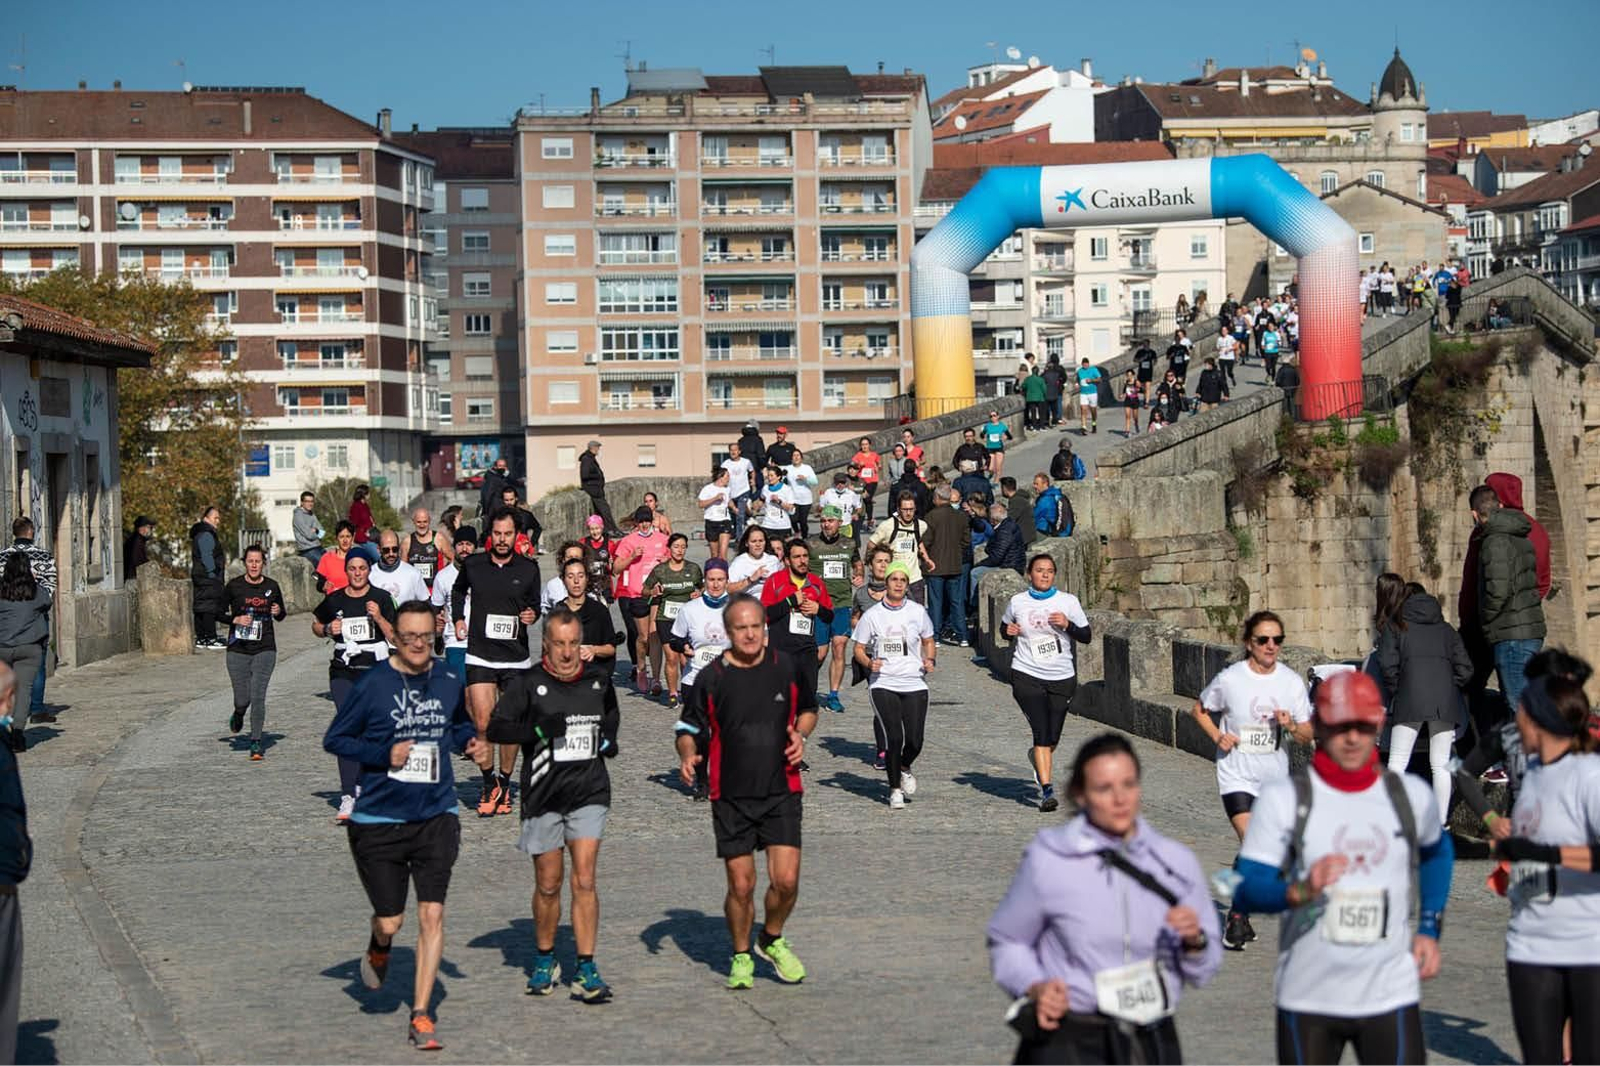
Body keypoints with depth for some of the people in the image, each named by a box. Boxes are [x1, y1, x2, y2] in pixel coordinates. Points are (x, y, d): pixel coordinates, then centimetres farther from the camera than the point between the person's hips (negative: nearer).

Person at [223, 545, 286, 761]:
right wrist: (235, 619, -12)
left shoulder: (271, 587, 3)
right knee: (242, 699, 2)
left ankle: (256, 742, 0)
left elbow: (280, 616, 17)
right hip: (238, 650, 0)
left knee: (258, 697, -10)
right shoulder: (233, 586, -3)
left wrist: (278, 611, -6)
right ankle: (238, 716, 39)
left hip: (265, 649, 0)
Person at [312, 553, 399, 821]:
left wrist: (379, 618, -16)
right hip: (343, 672, 1)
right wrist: (328, 630, 2)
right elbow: (316, 624, 24)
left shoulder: (381, 598, 1)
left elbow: (396, 638, -1)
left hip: (375, 671, -1)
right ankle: (348, 797, -14)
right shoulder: (334, 600, 7)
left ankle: (362, 784, 26)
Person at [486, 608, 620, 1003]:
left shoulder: (599, 680, 7)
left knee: (584, 881, -7)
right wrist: (538, 729, -25)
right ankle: (544, 962, 27)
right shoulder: (528, 683, -4)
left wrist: (610, 738, 8)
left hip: (589, 793, 1)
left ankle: (586, 970, -4)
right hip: (543, 796, -1)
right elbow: (495, 729, -12)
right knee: (548, 885, 7)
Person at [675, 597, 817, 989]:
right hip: (731, 797, -1)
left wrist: (800, 734, -3)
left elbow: (808, 709, 17)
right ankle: (741, 957, 25)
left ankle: (772, 939, 23)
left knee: (786, 880, -7)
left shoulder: (788, 668, 1)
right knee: (741, 885, 1)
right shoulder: (711, 677, -4)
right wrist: (687, 755, -16)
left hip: (781, 791, 1)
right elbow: (688, 727, 5)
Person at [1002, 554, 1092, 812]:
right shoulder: (1017, 602, 2)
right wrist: (1009, 630, -4)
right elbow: (1005, 626, 19)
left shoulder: (1068, 601, 1)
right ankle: (1047, 790, -15)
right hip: (1026, 676, -2)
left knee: (1052, 737, 8)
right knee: (1041, 732, -15)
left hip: (1062, 678, 2)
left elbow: (1086, 636, 3)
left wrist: (1067, 624, -16)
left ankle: (1037, 757, 43)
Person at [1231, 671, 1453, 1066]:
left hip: (1390, 994, 1)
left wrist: (1429, 929, 15)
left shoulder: (1411, 795, 5)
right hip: (1307, 999, -1)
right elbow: (1245, 893, -11)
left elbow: (1437, 853, 27)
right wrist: (1299, 890, -31)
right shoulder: (1283, 796, -5)